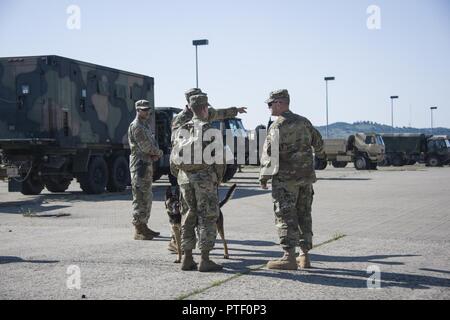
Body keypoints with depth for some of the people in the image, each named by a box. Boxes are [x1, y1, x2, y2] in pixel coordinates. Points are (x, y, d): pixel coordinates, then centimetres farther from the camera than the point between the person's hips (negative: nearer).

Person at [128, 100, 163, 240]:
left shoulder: (147, 125, 18)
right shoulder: (136, 126, -12)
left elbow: (153, 144, 15)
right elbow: (146, 147, -18)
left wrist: (155, 153, -7)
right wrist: (158, 153, -2)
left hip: (148, 164, 10)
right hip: (139, 164, -10)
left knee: (147, 197, 15)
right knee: (140, 198, -9)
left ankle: (143, 226, 23)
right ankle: (138, 231, -8)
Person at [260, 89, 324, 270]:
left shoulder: (278, 126, -11)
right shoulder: (303, 122, 11)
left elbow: (269, 153, -16)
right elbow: (317, 141, 26)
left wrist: (264, 176, -8)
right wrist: (319, 153, 48)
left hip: (286, 177, -7)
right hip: (306, 176, 7)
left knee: (285, 216, -5)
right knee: (304, 216, 12)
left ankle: (289, 258, -9)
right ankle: (305, 256, 15)